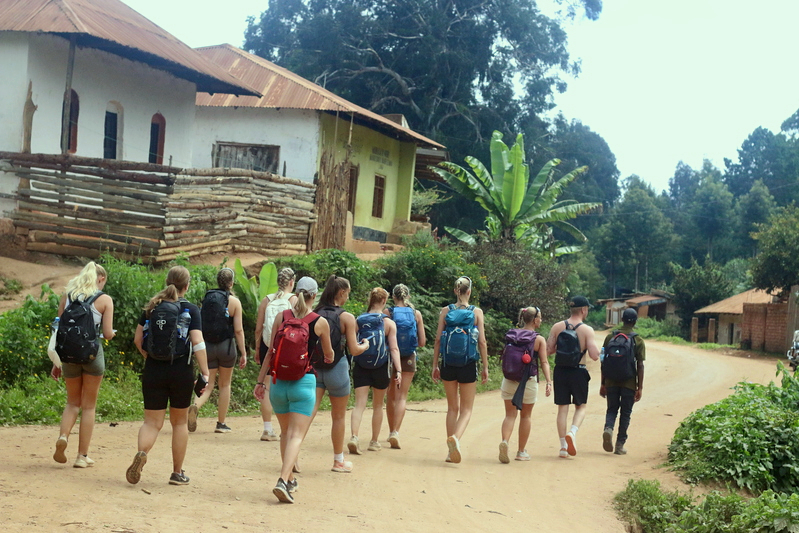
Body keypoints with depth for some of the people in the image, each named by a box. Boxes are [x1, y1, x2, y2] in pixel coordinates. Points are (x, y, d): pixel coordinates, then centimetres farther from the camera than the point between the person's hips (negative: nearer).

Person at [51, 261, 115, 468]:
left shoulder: (67, 296, 7)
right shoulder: (105, 300, -3)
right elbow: (108, 334, -8)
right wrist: (112, 332, 17)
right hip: (92, 352, -3)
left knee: (73, 402, 19)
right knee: (89, 406, 9)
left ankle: (63, 436, -8)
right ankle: (82, 456, 11)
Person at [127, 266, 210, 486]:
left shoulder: (152, 307, 5)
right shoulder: (191, 310, -5)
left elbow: (137, 339, 8)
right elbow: (198, 343, -14)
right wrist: (205, 373, -13)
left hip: (153, 370, 2)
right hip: (181, 371, -2)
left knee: (152, 422, 5)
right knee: (180, 422, 14)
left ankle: (141, 453, -26)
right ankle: (177, 473, 20)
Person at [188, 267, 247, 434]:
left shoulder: (207, 298, 5)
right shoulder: (234, 301, -5)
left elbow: (200, 324, 8)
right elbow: (238, 330, -9)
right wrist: (243, 353, -4)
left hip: (207, 345, 2)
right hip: (226, 345, -2)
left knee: (208, 384, 7)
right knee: (225, 384, 12)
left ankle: (195, 406, -24)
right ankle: (221, 424, 16)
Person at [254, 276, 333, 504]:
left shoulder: (281, 317, 2)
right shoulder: (320, 322, -2)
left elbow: (271, 352, 2)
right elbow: (328, 353, 15)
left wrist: (260, 381, 9)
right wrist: (329, 358, 39)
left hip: (279, 381, 3)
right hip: (304, 382, -3)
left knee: (286, 432, 19)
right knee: (296, 435, -3)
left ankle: (289, 479, 27)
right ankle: (283, 480, -19)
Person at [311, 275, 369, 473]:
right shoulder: (347, 317, -11)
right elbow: (354, 350, -10)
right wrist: (366, 345, 10)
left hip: (314, 368, 3)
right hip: (336, 369, -3)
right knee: (338, 417, 13)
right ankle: (338, 461, 26)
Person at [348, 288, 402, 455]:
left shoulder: (359, 320, 0)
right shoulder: (389, 323, -5)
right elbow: (394, 348, -9)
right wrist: (398, 371, -9)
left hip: (361, 366, 1)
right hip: (381, 366, -1)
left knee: (359, 404, -1)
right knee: (378, 405, 14)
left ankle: (354, 437, -22)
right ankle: (374, 442, 23)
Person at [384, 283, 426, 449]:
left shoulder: (387, 313, -4)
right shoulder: (416, 314, -1)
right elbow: (422, 342, 0)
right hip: (408, 359, 0)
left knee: (391, 396, 14)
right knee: (402, 396, 0)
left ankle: (392, 432, 23)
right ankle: (395, 432, -16)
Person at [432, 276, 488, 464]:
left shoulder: (445, 311, 1)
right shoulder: (476, 312, -3)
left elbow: (438, 340, 0)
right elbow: (482, 342, -5)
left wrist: (435, 365, 6)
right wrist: (485, 367, 2)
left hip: (448, 363, 2)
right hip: (468, 364, -2)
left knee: (452, 407, 15)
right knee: (466, 409, 6)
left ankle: (451, 451, 14)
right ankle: (456, 438, -23)